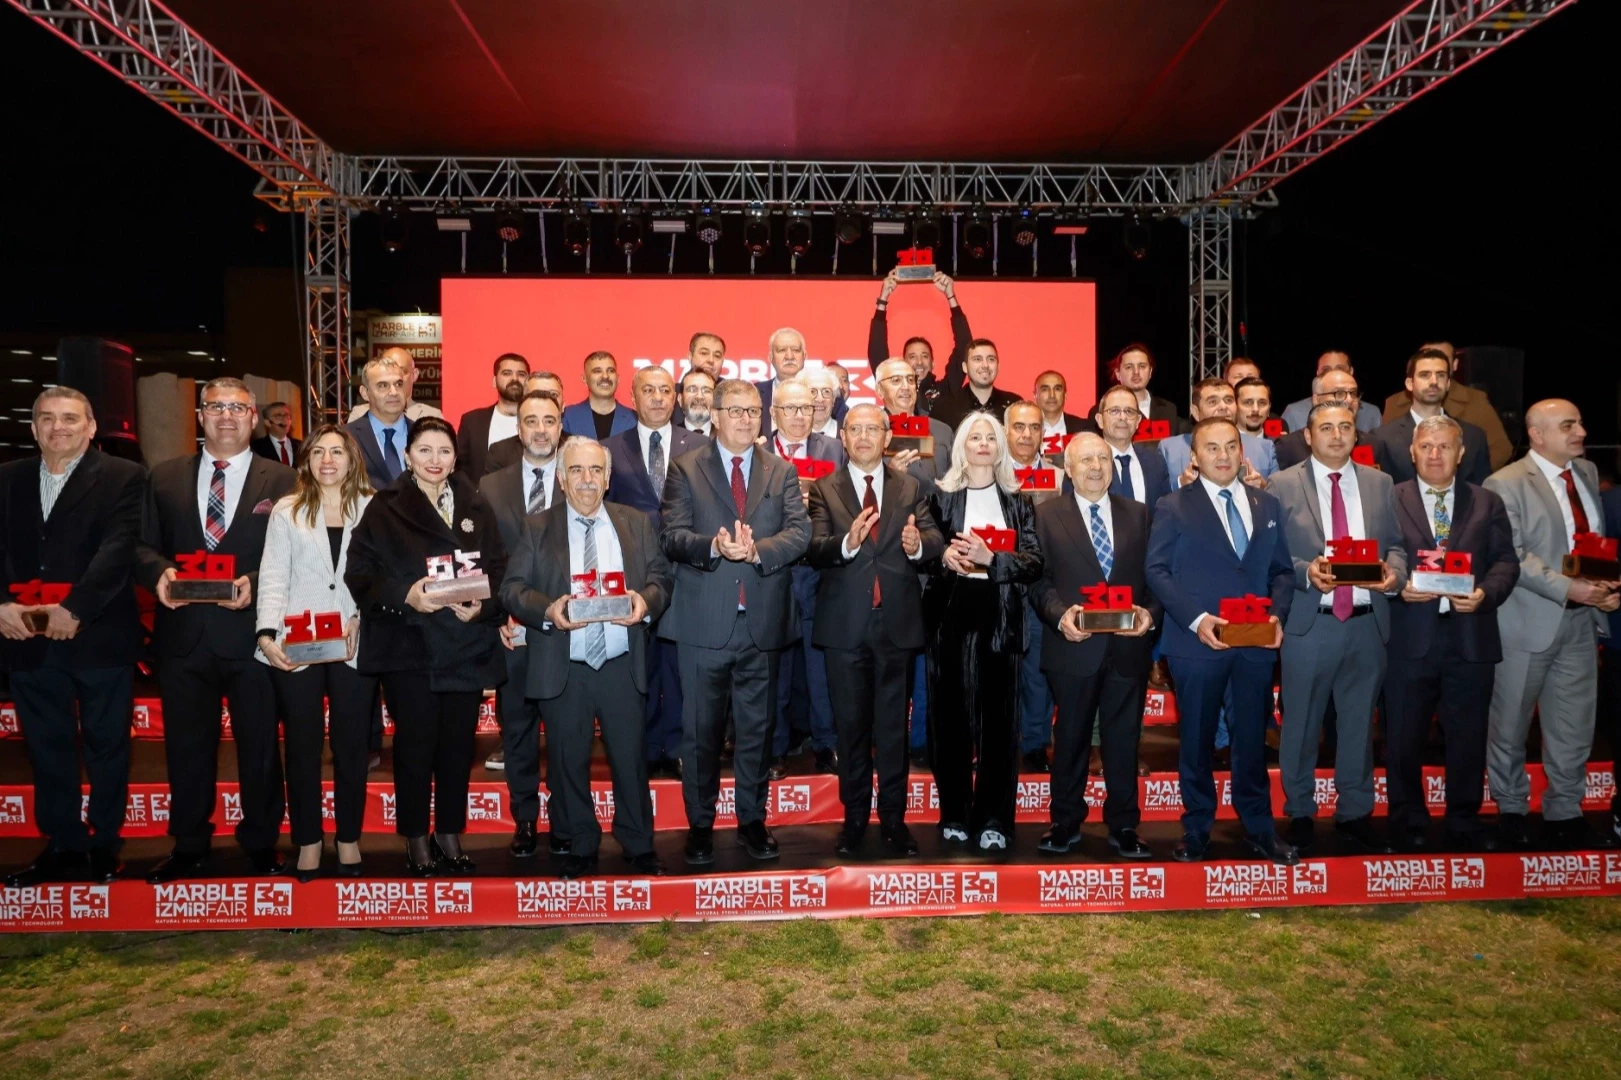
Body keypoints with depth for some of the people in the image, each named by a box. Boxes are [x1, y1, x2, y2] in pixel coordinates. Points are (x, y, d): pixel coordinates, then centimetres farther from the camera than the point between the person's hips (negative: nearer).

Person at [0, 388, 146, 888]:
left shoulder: (123, 477, -3)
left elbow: (118, 547, -13)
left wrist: (75, 608, -21)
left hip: (98, 636, -4)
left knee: (107, 746, 8)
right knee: (47, 748, 13)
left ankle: (104, 843, 22)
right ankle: (63, 844, 25)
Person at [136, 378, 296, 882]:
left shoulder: (280, 479, 2)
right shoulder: (166, 477, 11)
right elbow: (143, 545, 8)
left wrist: (255, 582, -20)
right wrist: (160, 571, -13)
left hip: (252, 632, -2)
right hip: (184, 632, 3)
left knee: (259, 744, 8)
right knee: (186, 745, 13)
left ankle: (260, 842, 24)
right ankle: (189, 845, 29)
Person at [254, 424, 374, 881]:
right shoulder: (286, 510, 6)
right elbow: (273, 576, -1)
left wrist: (362, 616, -13)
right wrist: (268, 633, -13)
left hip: (354, 645, 0)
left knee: (351, 744, 7)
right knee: (302, 745, 7)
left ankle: (349, 838, 20)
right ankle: (307, 840, 19)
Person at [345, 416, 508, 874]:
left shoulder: (476, 508, 10)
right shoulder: (384, 509, 2)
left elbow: (499, 570, 6)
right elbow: (360, 573, -4)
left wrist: (482, 605, -12)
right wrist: (404, 595, -19)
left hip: (467, 644, 2)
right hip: (408, 645, -2)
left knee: (457, 743, 7)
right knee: (415, 743, 1)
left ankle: (450, 834, 23)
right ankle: (416, 840, 17)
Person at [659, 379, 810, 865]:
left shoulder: (783, 472, 9)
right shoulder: (685, 468, 3)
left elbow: (799, 533, -3)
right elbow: (672, 536, -7)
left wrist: (757, 550, -21)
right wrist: (714, 547, -25)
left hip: (763, 621, 2)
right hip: (703, 621, -2)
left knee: (757, 728, 12)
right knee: (700, 730, 7)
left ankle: (753, 820, 27)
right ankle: (700, 824, 22)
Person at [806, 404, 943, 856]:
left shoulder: (910, 488, 8)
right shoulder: (824, 490, 3)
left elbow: (935, 539, -5)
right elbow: (813, 550, -11)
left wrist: (919, 543, -28)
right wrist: (846, 543, -31)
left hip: (897, 622, 1)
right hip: (845, 624, -1)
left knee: (893, 726, 8)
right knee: (851, 725, 10)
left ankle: (893, 818, 20)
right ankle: (855, 816, 24)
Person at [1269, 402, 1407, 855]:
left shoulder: (1380, 484, 9)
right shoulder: (1281, 485, -2)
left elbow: (1395, 544, 9)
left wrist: (1394, 572, -12)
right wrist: (1306, 571, -21)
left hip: (1367, 623, 3)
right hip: (1308, 624, -3)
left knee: (1359, 723, 13)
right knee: (1301, 725, 7)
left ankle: (1355, 814, 27)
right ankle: (1299, 814, 22)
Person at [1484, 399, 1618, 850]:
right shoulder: (1505, 484, -10)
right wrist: (1568, 588, -23)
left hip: (1581, 621, 6)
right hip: (1528, 622, -6)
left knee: (1574, 728, 11)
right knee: (1510, 726, 8)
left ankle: (1564, 814, 26)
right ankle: (1511, 810, 25)